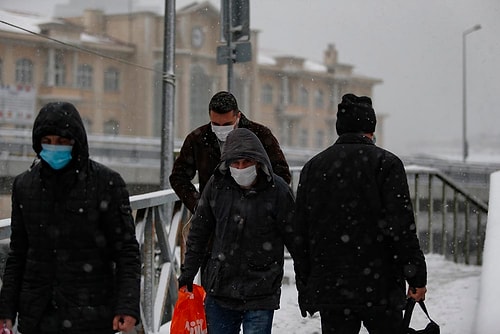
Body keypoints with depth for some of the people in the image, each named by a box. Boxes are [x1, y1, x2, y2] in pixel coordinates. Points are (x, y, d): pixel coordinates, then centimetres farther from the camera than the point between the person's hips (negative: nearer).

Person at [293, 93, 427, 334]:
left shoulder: (312, 167, 9)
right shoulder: (386, 163, -4)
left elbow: (300, 235, 10)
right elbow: (402, 227, -11)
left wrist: (305, 290, 15)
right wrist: (417, 278, -6)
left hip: (329, 290, 4)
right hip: (380, 289, -3)